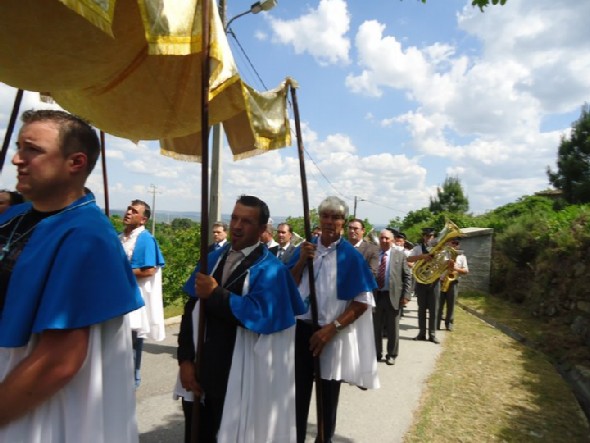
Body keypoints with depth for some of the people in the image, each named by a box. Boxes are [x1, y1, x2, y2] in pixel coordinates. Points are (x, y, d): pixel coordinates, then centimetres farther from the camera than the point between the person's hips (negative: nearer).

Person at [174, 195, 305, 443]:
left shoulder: (270, 270, -10)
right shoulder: (213, 259, 6)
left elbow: (260, 316, -26)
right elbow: (191, 310, 4)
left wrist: (215, 294, -20)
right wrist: (185, 360, -4)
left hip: (238, 379, -5)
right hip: (200, 371, 5)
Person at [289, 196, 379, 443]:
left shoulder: (350, 256, -10)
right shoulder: (305, 248, 2)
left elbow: (363, 301, -10)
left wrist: (332, 327, -17)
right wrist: (302, 261, -14)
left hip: (331, 335, -3)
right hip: (301, 329, 3)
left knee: (327, 396, 15)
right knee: (298, 390, 13)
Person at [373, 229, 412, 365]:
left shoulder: (400, 255, 1)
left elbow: (407, 276, 1)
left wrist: (405, 295, -6)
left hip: (393, 295, -1)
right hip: (375, 295, 1)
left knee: (392, 328, 9)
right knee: (375, 327, 11)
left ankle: (391, 355, 24)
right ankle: (376, 353, 27)